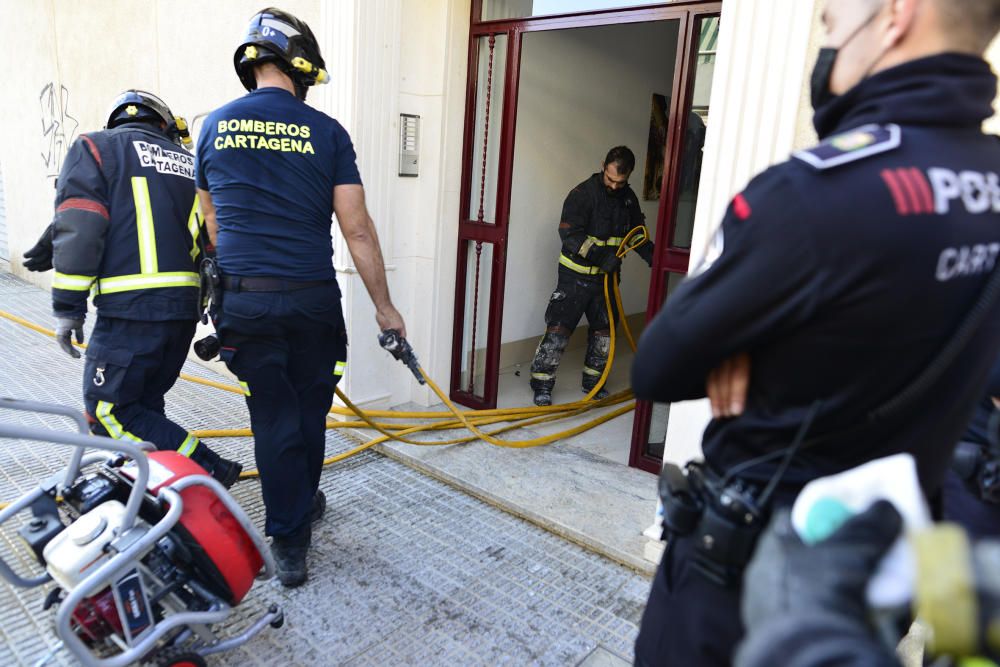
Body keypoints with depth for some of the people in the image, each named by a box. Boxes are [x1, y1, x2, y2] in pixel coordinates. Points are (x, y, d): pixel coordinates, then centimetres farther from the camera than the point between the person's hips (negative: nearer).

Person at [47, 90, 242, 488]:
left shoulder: (95, 148, 6)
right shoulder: (189, 163, 20)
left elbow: (79, 230, -8)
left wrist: (67, 307, -5)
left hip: (130, 308, -6)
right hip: (185, 307, 6)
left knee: (109, 412, 3)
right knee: (144, 405, 19)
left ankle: (208, 473, -3)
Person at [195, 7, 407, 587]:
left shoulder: (215, 125, 6)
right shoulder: (326, 132, -3)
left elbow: (213, 220, 14)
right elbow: (357, 229, -6)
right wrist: (384, 306, 1)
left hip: (245, 300, 2)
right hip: (313, 299, -1)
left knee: (273, 416, 10)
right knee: (310, 410, 18)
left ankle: (290, 544, 17)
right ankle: (304, 503, 40)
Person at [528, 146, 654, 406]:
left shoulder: (629, 198, 7)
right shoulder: (583, 194, -14)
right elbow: (570, 234, -22)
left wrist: (652, 256, 0)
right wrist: (600, 255, -29)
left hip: (606, 275, 7)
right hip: (576, 275, -6)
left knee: (604, 328, 11)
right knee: (559, 326, -9)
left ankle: (592, 381, 26)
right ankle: (542, 384, 1)